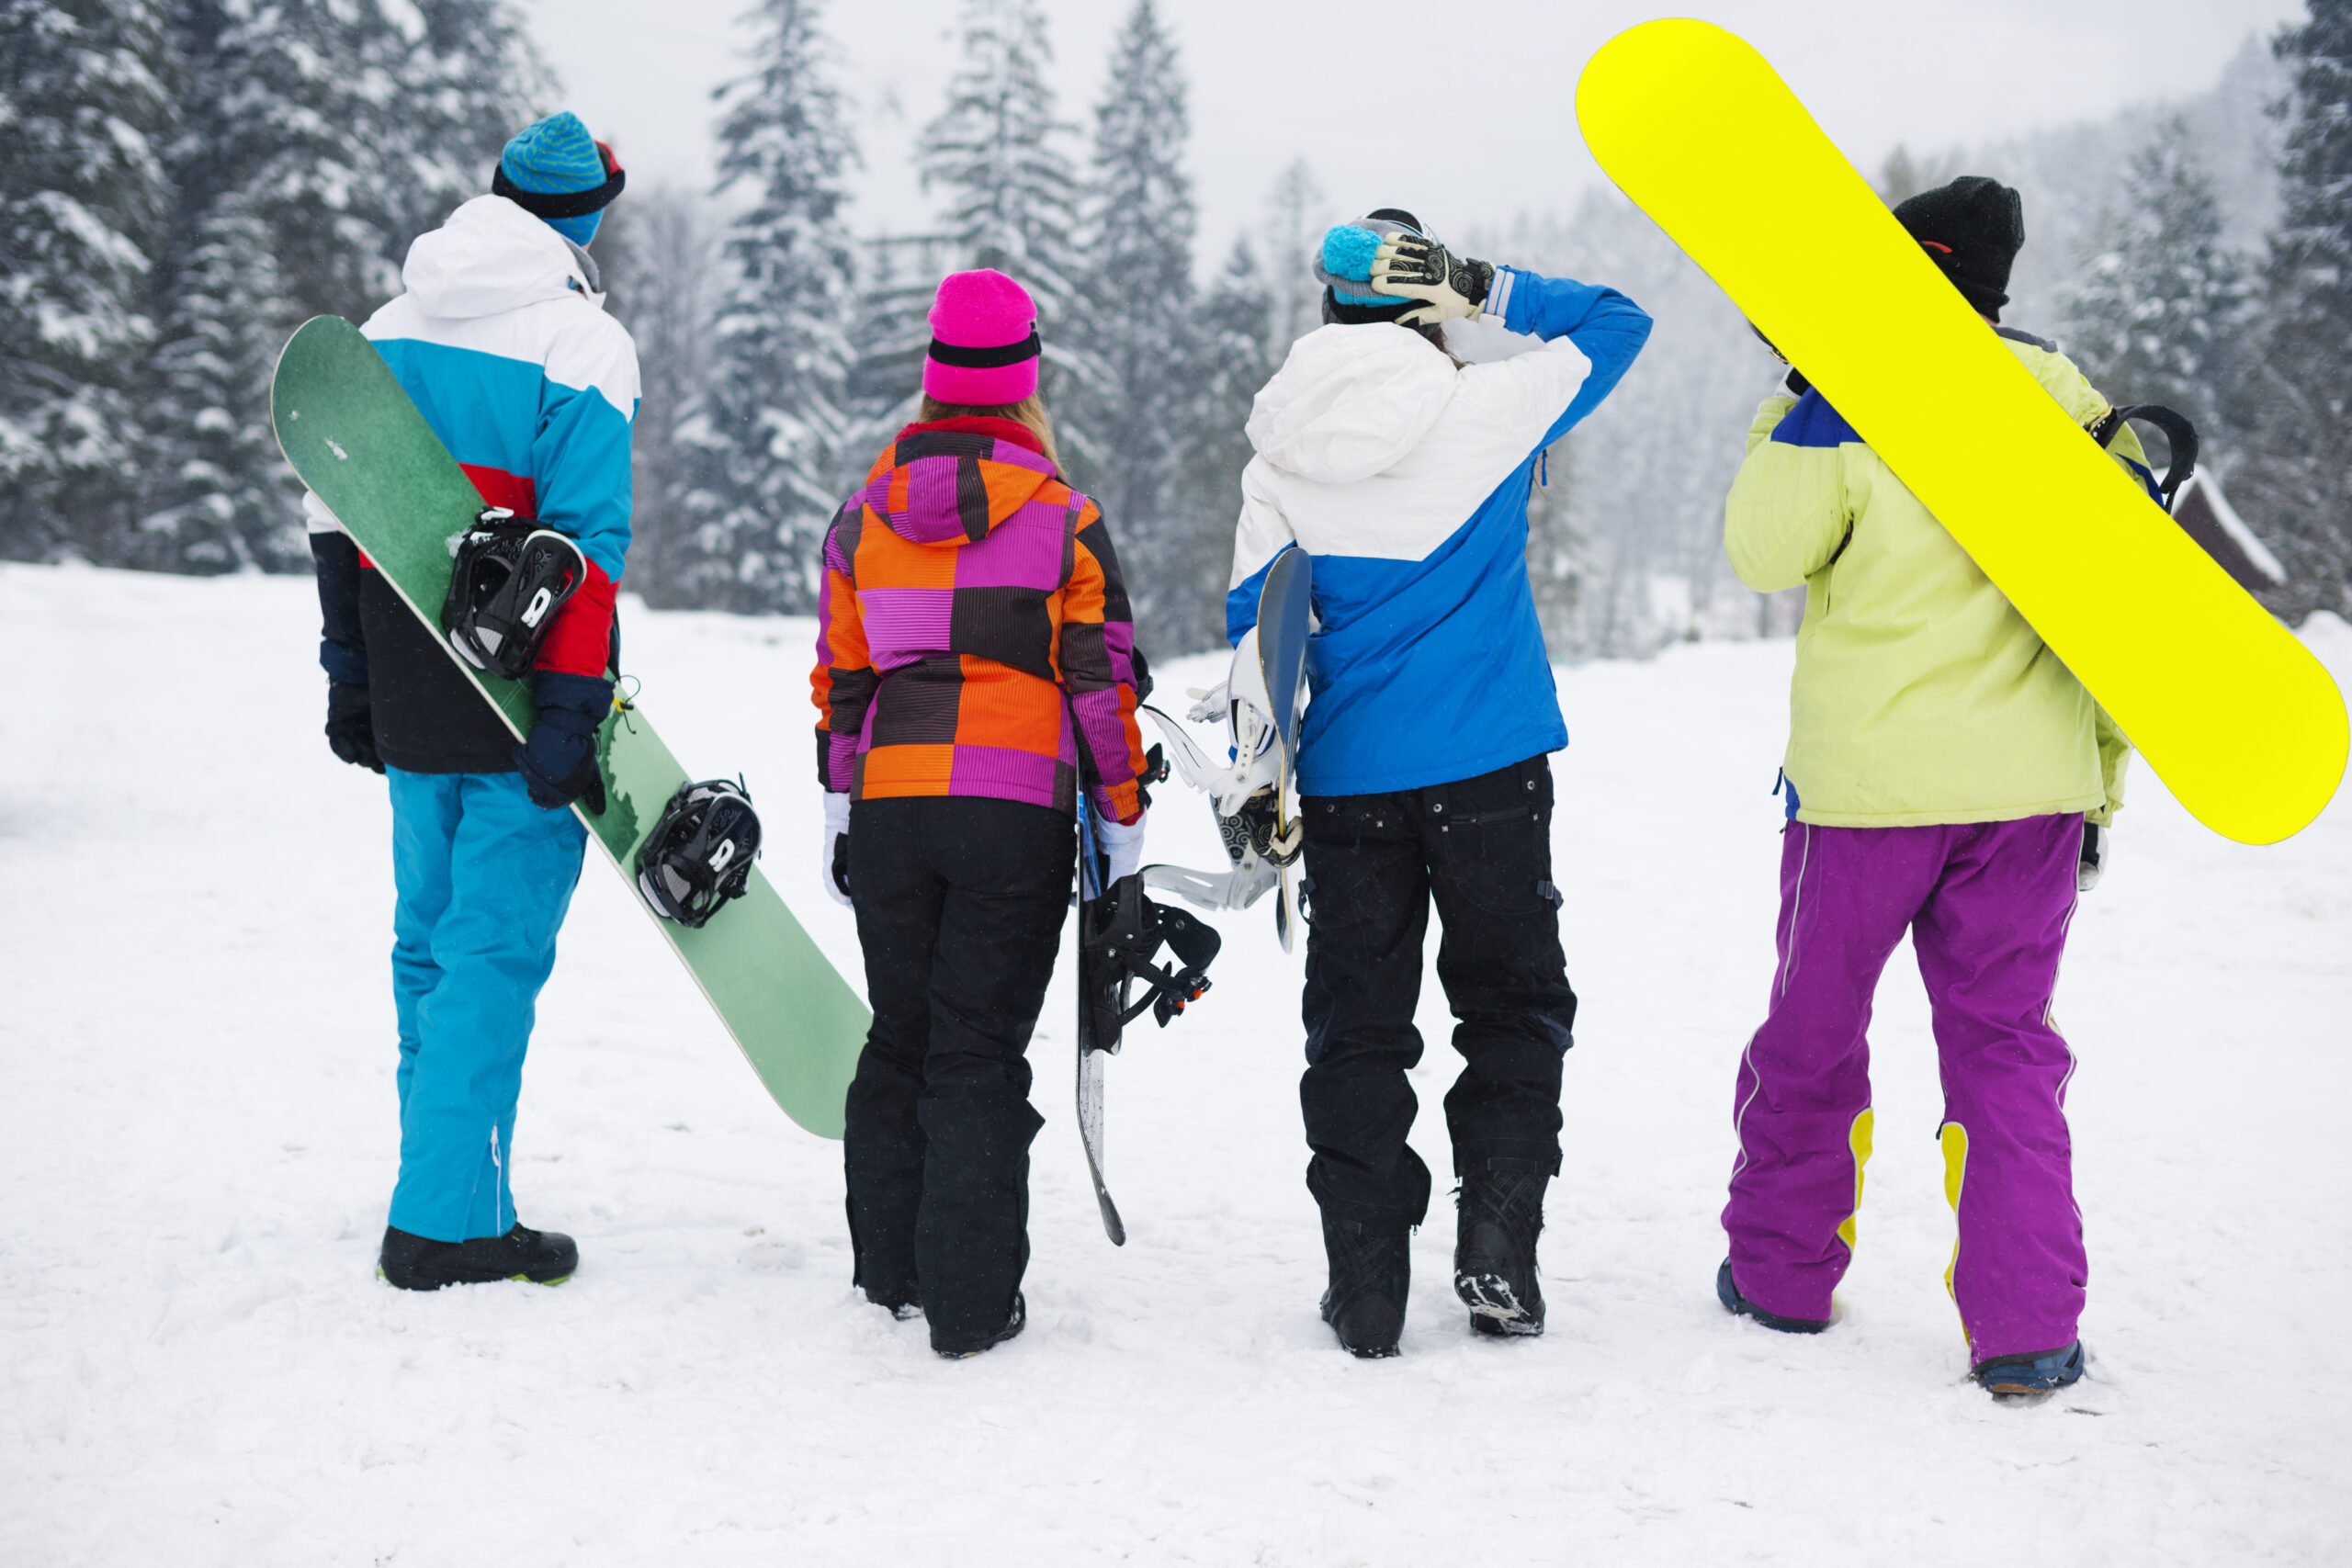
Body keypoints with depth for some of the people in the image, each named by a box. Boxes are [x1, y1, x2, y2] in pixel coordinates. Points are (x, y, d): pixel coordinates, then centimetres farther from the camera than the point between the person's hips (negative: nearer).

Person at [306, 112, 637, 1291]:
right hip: (514, 702, -6)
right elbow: (583, 540, -15)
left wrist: (350, 671, 18)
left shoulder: (389, 329, 12)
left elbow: (339, 509, 13)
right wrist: (572, 709, -17)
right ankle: (446, 1220, -3)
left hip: (408, 703, 7)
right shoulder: (583, 342, -9)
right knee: (497, 948, -3)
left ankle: (445, 1191, 25)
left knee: (431, 938, 16)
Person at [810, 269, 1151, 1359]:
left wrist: (836, 812, 19)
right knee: (981, 1052, 1)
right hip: (1017, 811, -3)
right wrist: (1122, 825, 5)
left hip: (889, 808, 3)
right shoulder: (1063, 521, -2)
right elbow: (1101, 683, -2)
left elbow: (839, 676, 12)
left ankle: (891, 1268, 26)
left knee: (899, 1036, 17)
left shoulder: (863, 517, 8)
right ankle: (970, 1299, 1)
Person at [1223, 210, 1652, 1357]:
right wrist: (1496, 291, 6)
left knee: (1356, 1032, 10)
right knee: (1512, 1008, 13)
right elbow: (1616, 322, 7)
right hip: (1488, 767, -2)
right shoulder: (1486, 412, -7)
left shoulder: (1278, 455, 1)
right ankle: (1497, 1251, 5)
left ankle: (1365, 1285, 10)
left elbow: (1254, 622, 3)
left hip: (1346, 781, 2)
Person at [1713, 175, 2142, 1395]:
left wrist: (1797, 413, 1)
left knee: (1814, 1029, 14)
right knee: (2005, 1043, 9)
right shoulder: (2063, 395, 6)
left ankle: (1781, 1270, 28)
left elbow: (1764, 553, -6)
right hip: (2032, 780, 3)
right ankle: (2027, 1328, 2)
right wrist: (2101, 777, 13)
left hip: (1868, 778, -3)